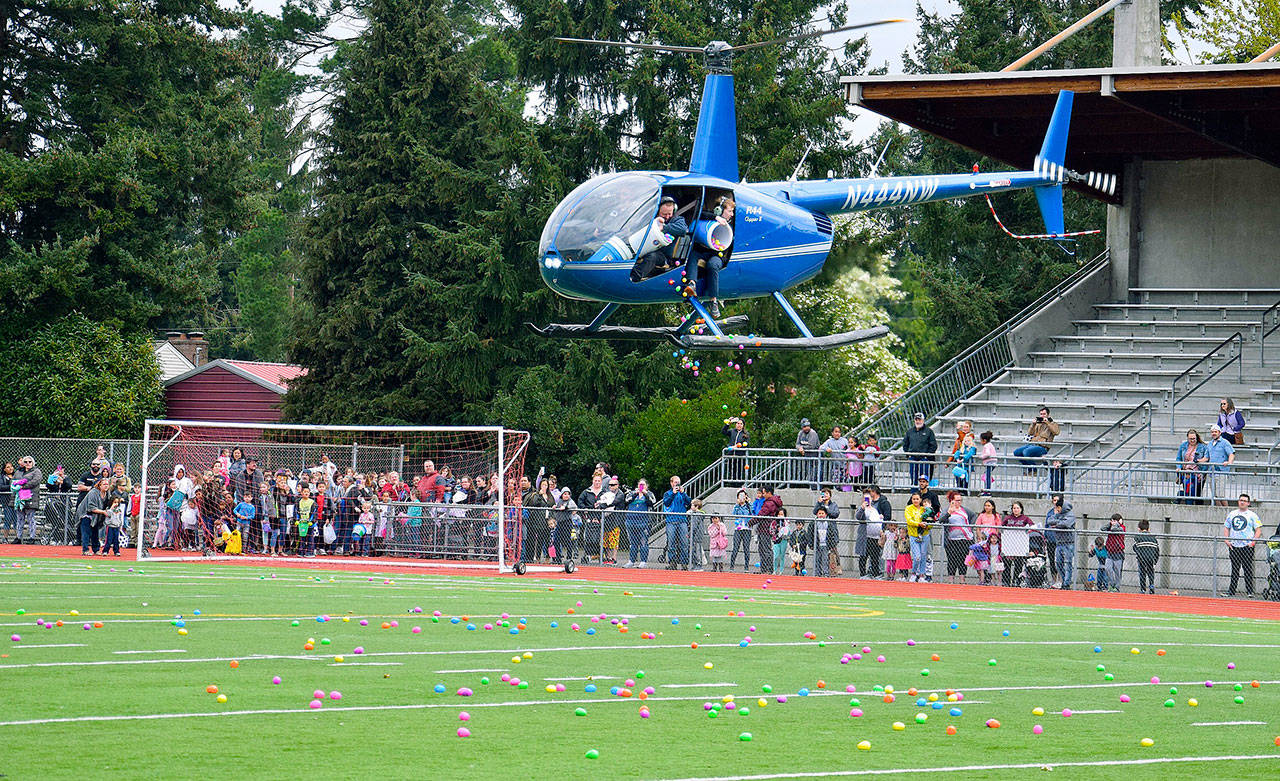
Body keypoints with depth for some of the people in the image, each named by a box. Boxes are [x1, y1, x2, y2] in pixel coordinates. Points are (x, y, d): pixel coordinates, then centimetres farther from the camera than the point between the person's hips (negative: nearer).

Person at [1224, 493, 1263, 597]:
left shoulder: (1252, 515, 3)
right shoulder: (1231, 514, 15)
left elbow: (1258, 530, -1)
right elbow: (1226, 528, 19)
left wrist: (1253, 542, -13)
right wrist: (1226, 540, 4)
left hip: (1247, 546, -4)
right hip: (1233, 546, 4)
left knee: (1248, 569, -6)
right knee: (1234, 570, 7)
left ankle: (1250, 591, -3)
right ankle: (1231, 591, 10)